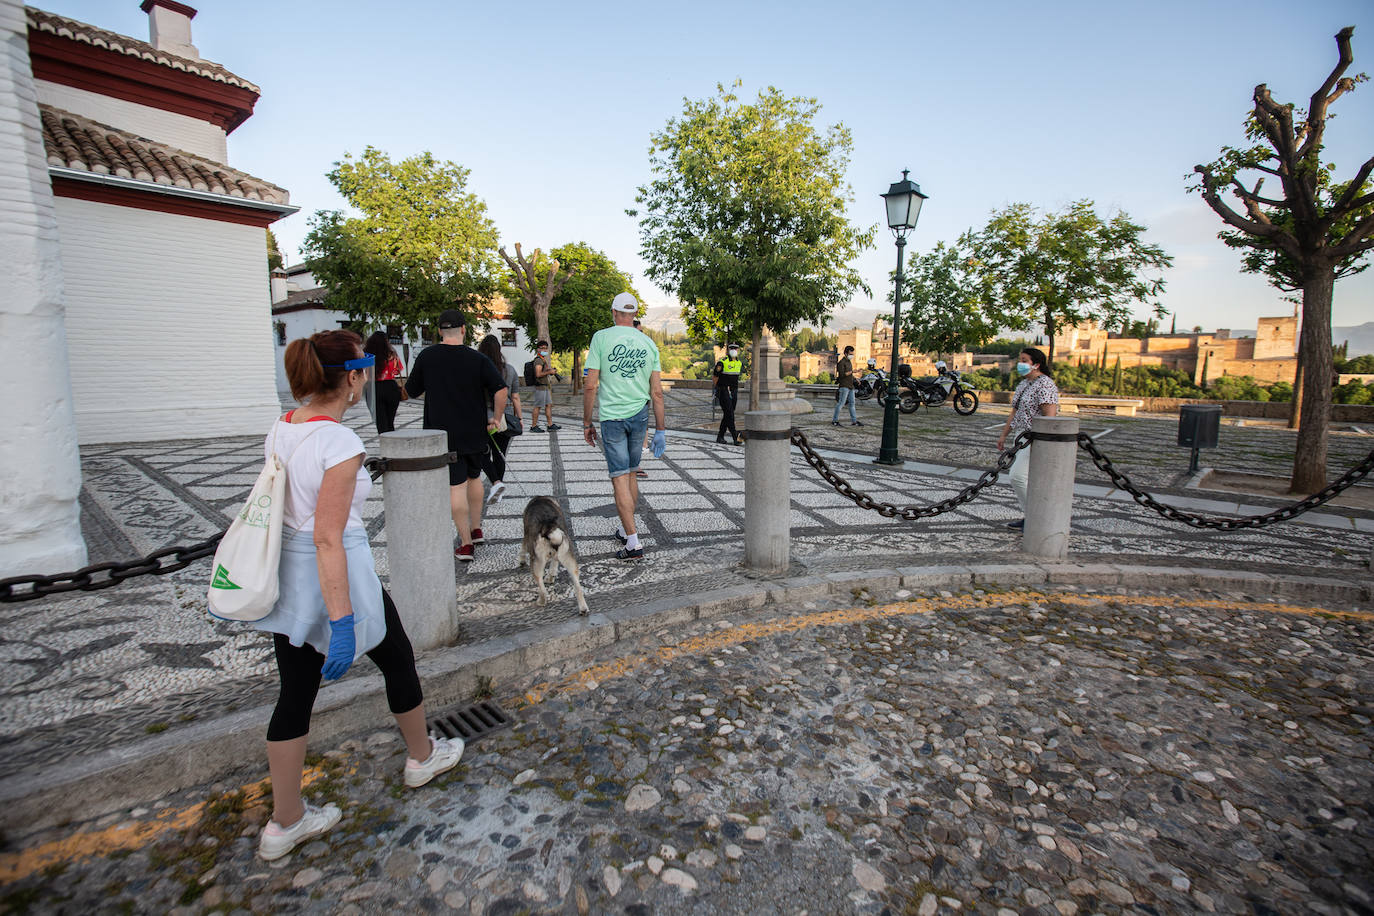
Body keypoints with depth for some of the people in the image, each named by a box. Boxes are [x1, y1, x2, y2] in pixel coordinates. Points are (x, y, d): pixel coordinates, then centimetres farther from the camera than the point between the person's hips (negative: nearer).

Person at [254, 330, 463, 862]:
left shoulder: (280, 430, 1)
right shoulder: (340, 443, -24)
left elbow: (276, 506, 12)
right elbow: (328, 538, -26)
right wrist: (341, 621, -22)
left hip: (287, 578, 7)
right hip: (337, 577, -7)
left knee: (295, 695, 16)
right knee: (397, 660, 18)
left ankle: (285, 823, 31)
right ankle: (422, 756, 42)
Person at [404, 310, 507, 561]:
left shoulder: (426, 357, -4)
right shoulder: (478, 359, -6)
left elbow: (411, 391, 7)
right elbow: (501, 391, -15)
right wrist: (495, 419, -3)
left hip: (443, 434, -1)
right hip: (475, 433, 1)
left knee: (456, 486, 2)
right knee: (474, 477, 21)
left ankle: (466, 544, 5)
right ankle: (476, 529, 30)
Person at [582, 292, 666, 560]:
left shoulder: (601, 337, -4)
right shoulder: (648, 343, 6)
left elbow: (590, 386, -7)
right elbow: (657, 393, 4)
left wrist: (587, 422, 2)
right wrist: (660, 430, 9)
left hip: (611, 416, -4)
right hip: (640, 416, 4)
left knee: (620, 477, -2)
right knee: (631, 473, 18)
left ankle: (633, 543, -5)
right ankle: (625, 528, 32)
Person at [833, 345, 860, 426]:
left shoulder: (849, 362, 18)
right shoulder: (842, 363, -10)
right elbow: (841, 374, -21)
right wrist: (852, 371, -24)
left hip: (850, 386, 9)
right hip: (844, 386, -9)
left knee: (852, 403, 8)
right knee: (840, 403, -8)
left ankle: (854, 421, 11)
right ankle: (834, 420, -2)